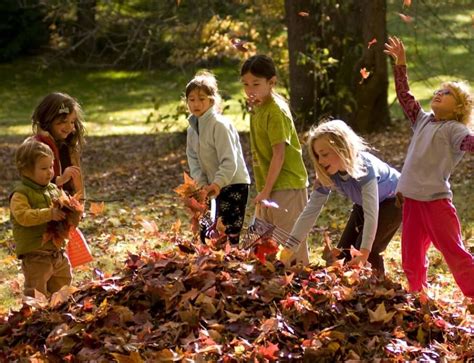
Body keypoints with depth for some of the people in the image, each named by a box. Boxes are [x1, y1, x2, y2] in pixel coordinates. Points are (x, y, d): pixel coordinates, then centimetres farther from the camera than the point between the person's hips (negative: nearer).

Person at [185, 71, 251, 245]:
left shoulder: (220, 125, -17)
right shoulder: (192, 129, 8)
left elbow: (229, 162, -21)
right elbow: (193, 159, 7)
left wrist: (218, 183, -31)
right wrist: (201, 183, -8)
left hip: (234, 184, -8)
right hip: (215, 186, 8)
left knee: (229, 235, -10)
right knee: (205, 233, 10)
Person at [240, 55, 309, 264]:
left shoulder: (275, 111, -17)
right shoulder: (258, 107, 10)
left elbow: (279, 154, -21)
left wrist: (266, 190, -19)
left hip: (286, 186, -10)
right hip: (268, 186, 10)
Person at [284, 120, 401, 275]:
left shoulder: (364, 167, -39)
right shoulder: (327, 174, -20)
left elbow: (371, 214, -43)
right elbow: (311, 210, -17)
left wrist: (364, 253, -48)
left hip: (393, 200, -7)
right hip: (363, 204, 7)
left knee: (369, 250, -21)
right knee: (344, 252, -1)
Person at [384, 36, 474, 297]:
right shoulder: (423, 121, 14)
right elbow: (404, 96, 20)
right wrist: (400, 64, 15)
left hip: (436, 199, -7)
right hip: (411, 198, 7)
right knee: (411, 258, 12)